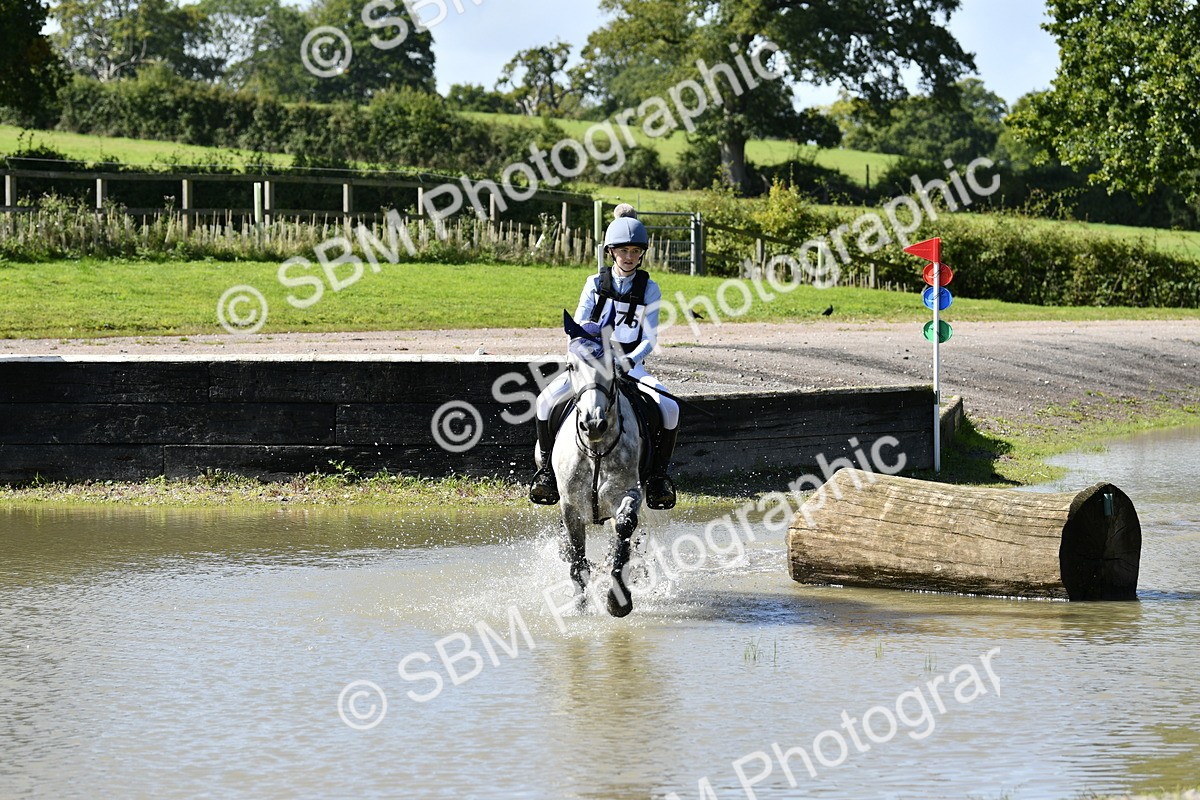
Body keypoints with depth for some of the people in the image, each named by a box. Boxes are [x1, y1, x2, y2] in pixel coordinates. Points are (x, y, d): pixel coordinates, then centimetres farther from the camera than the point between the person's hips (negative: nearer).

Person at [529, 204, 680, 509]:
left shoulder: (649, 289, 1)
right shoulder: (595, 284, 4)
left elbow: (650, 339, -1)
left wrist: (630, 361, -20)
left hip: (632, 364, -1)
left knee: (670, 410, -27)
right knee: (547, 400, -26)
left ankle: (658, 474, -6)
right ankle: (547, 467, -8)